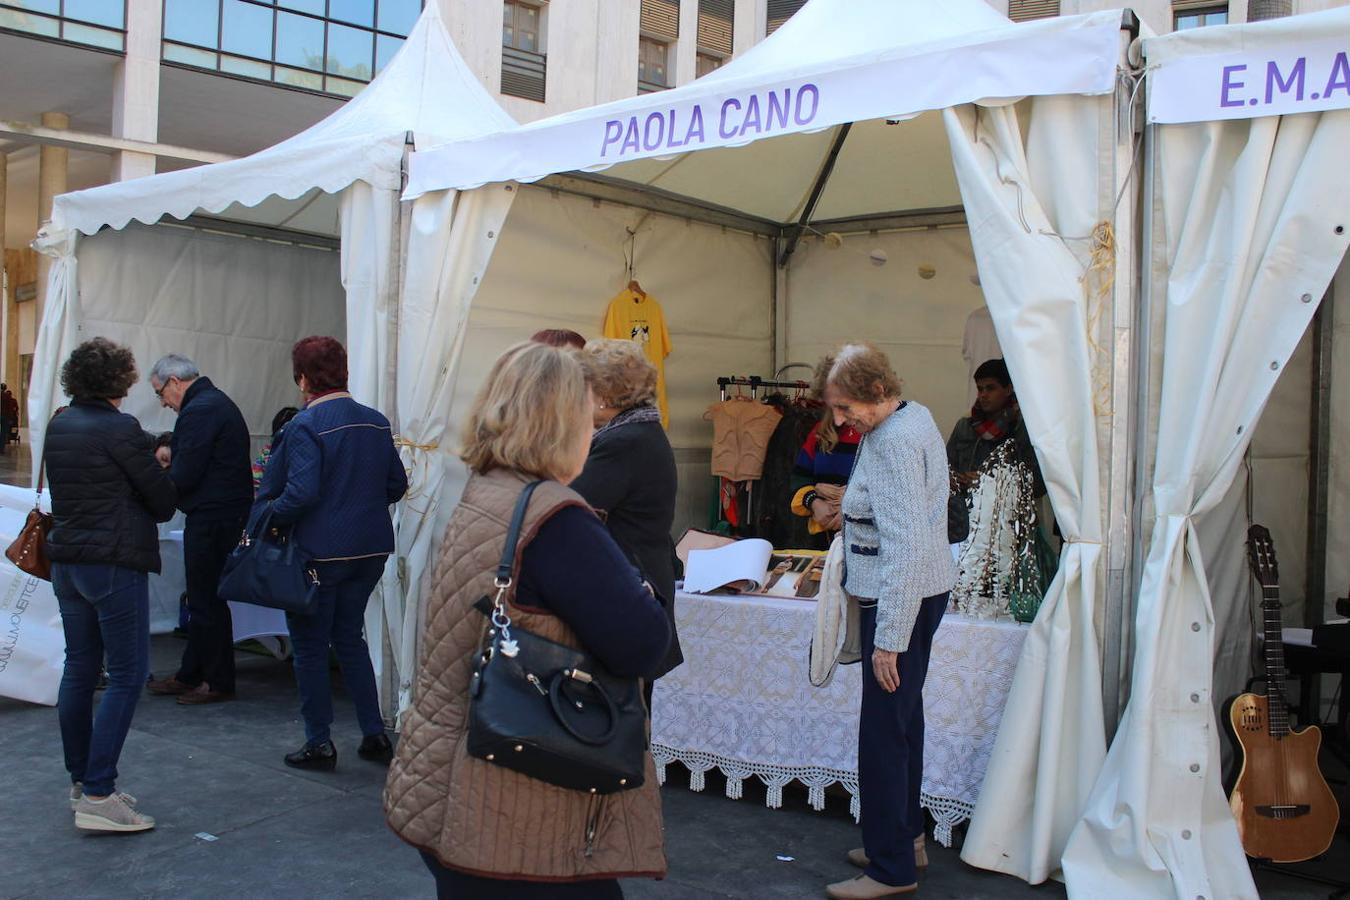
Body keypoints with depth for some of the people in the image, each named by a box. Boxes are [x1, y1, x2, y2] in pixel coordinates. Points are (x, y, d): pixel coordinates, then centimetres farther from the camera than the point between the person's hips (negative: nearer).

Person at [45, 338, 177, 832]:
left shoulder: (58, 426, 9)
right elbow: (164, 502, -10)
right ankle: (98, 796, -7)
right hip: (114, 563, -8)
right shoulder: (121, 429, -15)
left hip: (66, 561, 8)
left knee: (80, 669, 15)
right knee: (127, 675, -4)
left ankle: (81, 781, 24)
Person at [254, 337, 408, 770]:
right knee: (350, 637, 19)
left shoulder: (305, 425, -15)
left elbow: (301, 493, -24)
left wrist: (269, 517, -8)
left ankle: (319, 744, 15)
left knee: (310, 647, 8)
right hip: (371, 549, 7)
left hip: (320, 552, -6)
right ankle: (375, 735, 19)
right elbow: (396, 485, 9)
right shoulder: (377, 422, 4)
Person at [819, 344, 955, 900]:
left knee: (883, 733, -5)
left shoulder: (894, 443, -21)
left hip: (901, 599, -11)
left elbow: (906, 546, -26)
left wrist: (888, 639, -25)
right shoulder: (914, 417, 10)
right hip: (920, 590, 11)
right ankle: (906, 837, 32)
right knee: (902, 720, 19)